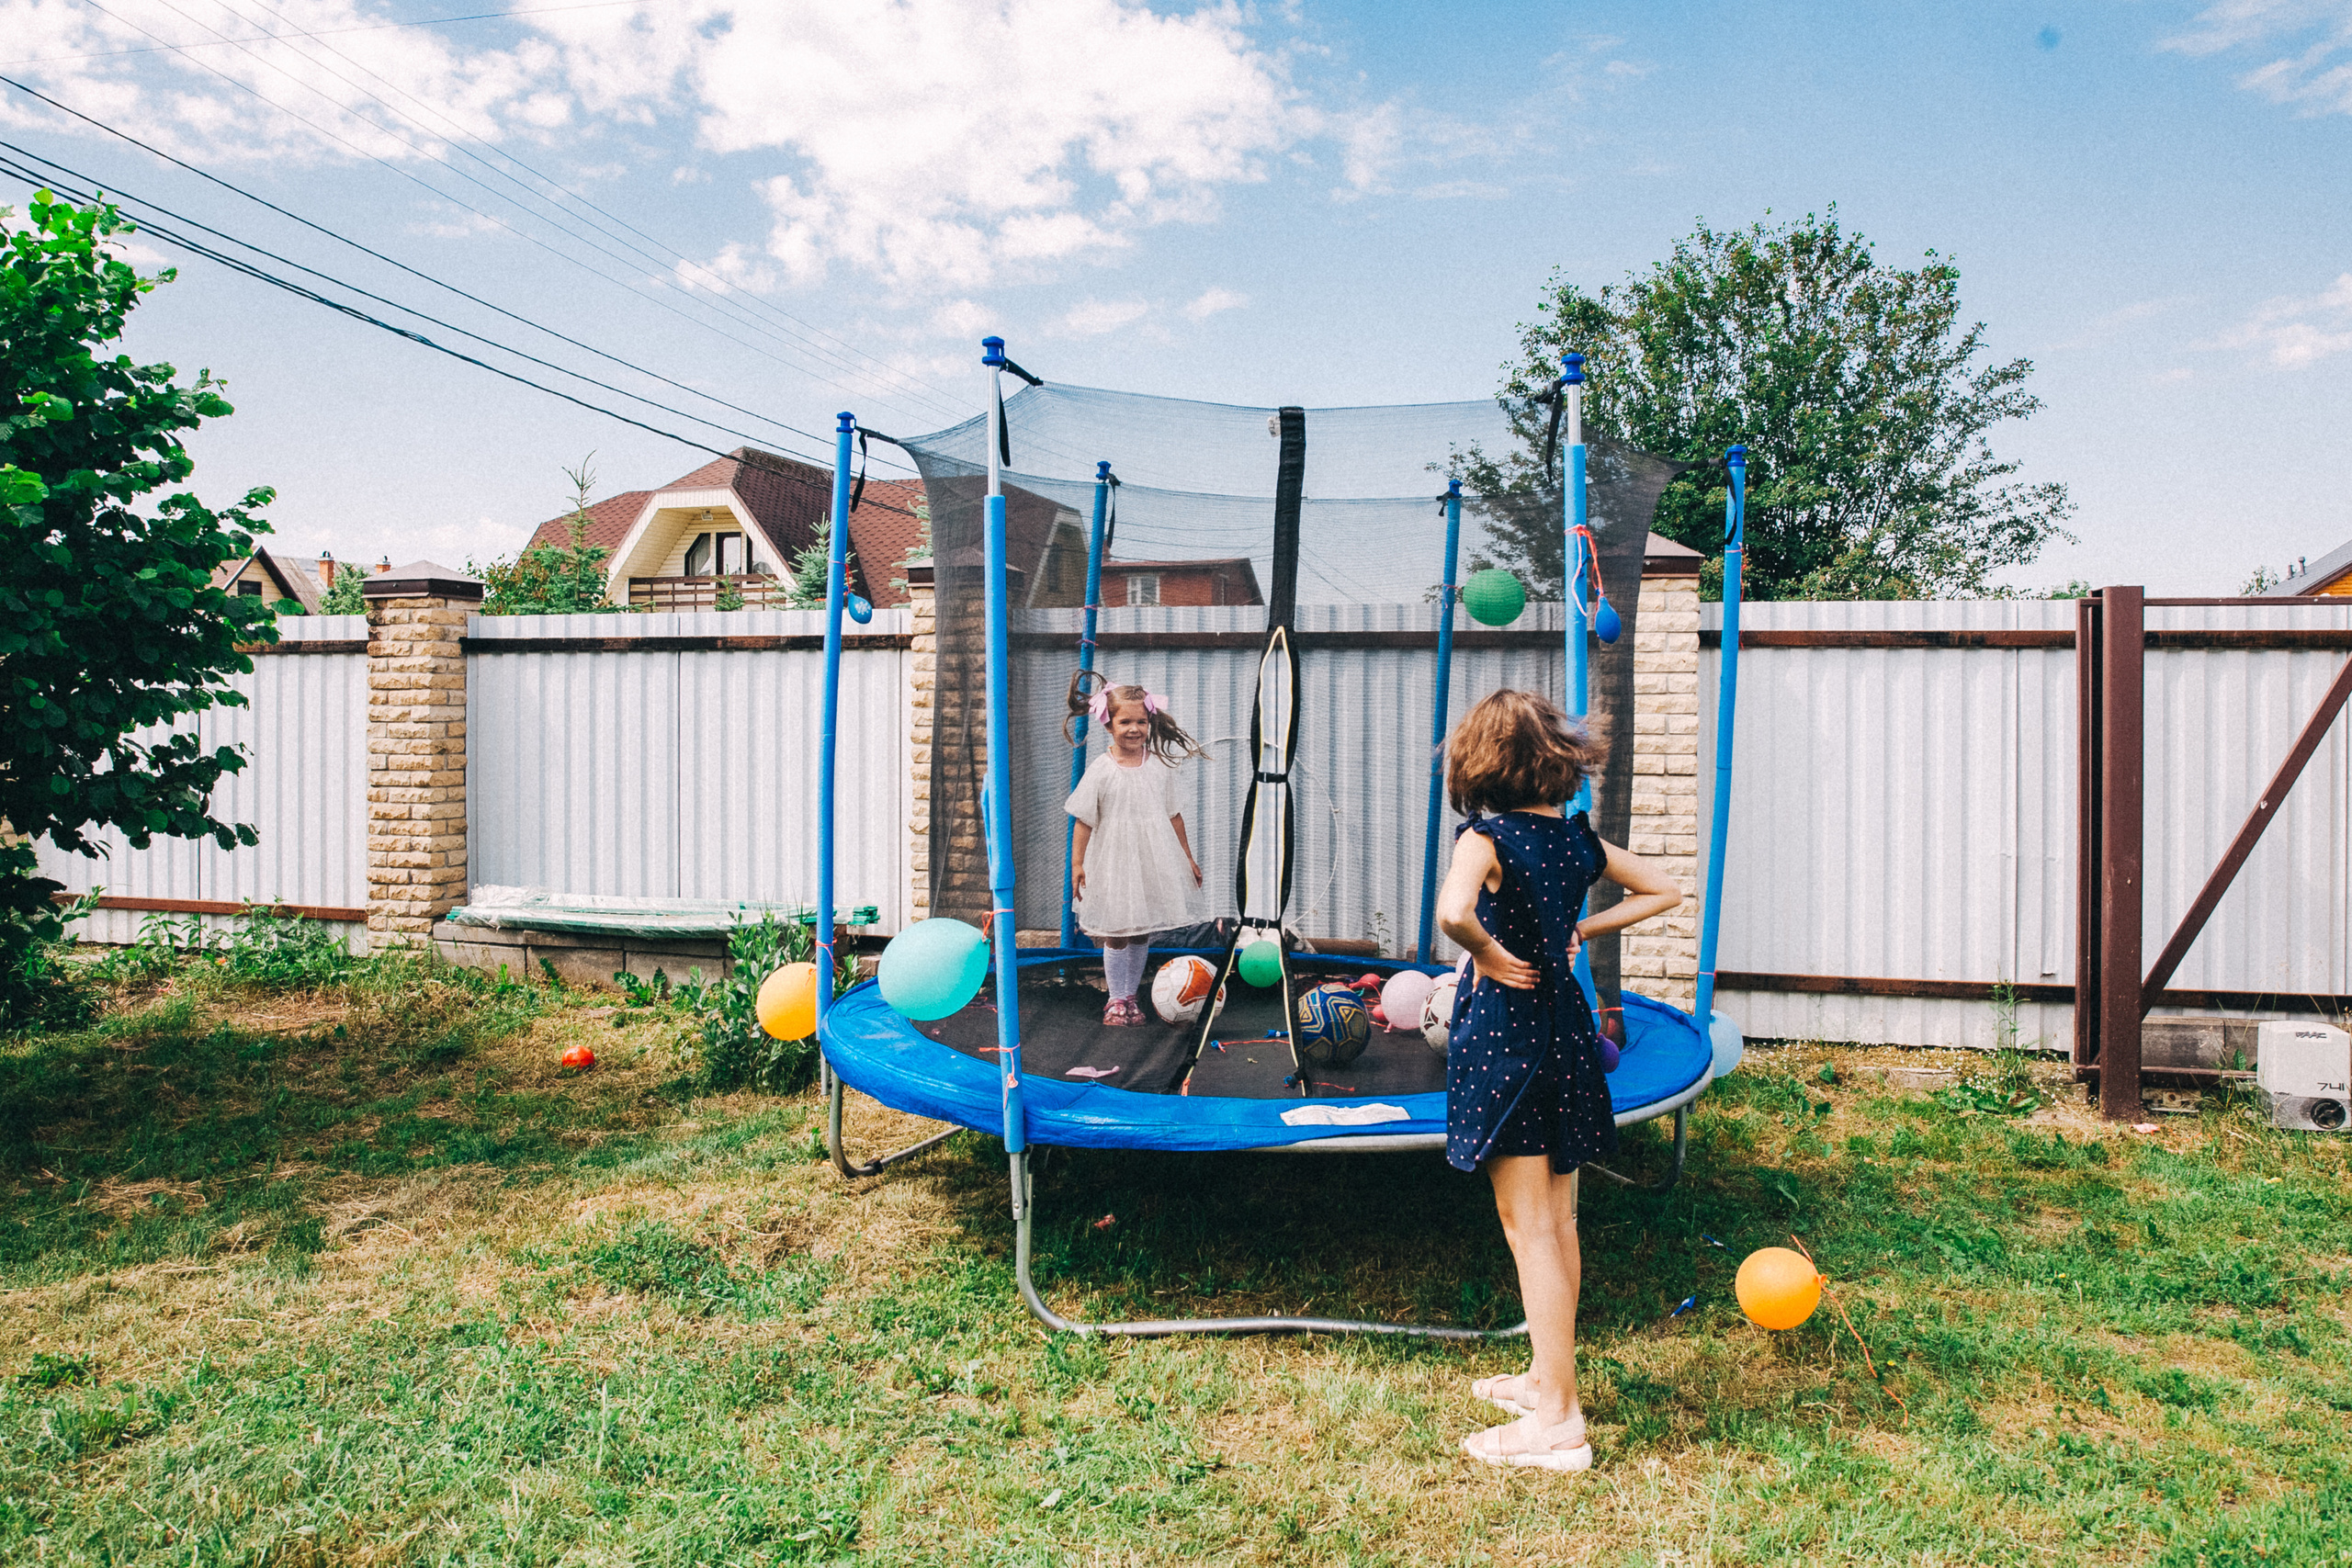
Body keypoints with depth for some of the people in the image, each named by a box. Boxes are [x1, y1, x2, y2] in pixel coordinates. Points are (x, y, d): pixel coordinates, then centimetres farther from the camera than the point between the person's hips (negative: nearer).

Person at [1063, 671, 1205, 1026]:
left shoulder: (1160, 766, 3)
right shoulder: (1100, 770, -7)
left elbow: (1173, 816, 11)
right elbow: (1085, 821, -5)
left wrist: (1187, 857, 15)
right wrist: (1076, 863, -9)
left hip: (1153, 862, 3)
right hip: (1114, 862, -3)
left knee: (1142, 933, 10)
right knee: (1116, 934, 3)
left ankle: (1130, 996, 23)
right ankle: (1116, 1000, 16)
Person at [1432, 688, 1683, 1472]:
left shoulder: (1487, 837, -15)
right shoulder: (1579, 838, 4)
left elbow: (1454, 911, -36)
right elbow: (1663, 891, 17)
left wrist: (1489, 954, -17)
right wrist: (1581, 930, 10)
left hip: (1502, 1033, -7)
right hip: (1566, 1025, 7)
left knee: (1530, 1228, 0)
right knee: (1559, 1222, 17)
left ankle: (1558, 1422, 8)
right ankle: (1549, 1377, 32)